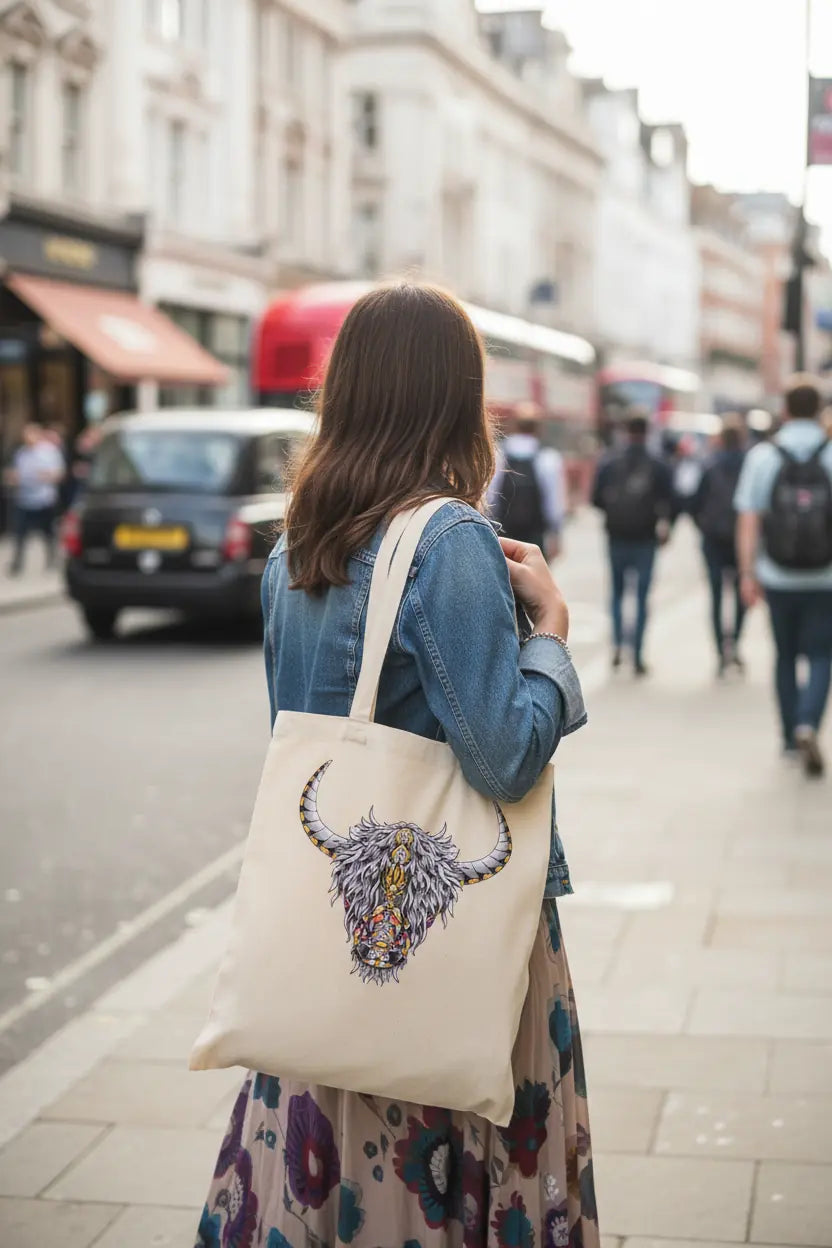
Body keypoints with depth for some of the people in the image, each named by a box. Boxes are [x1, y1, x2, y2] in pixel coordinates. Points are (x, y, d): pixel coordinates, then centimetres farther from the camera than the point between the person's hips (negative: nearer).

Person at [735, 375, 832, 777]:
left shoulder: (762, 457, -3)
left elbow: (748, 522, -5)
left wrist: (748, 573, 0)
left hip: (778, 578, 1)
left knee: (785, 655, 16)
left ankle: (790, 736, 23)